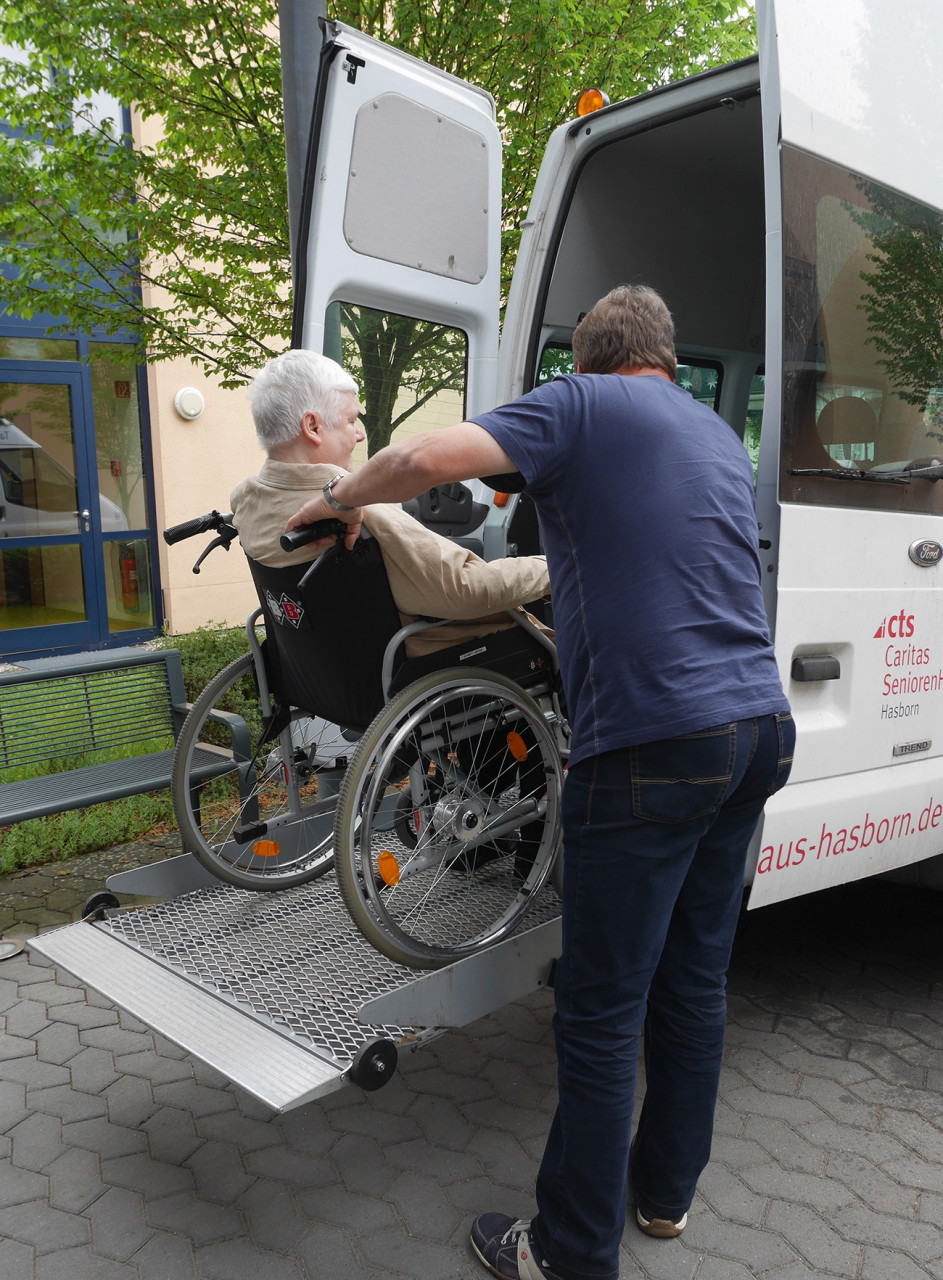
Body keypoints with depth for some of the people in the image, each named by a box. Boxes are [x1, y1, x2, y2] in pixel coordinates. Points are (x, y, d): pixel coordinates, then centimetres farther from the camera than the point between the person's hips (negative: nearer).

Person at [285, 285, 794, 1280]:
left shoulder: (581, 405, -1)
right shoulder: (719, 435, 22)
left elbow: (428, 460, -15)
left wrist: (337, 500, 3)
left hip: (655, 742, -8)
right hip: (760, 725, 8)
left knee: (602, 1014, 3)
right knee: (694, 982, 19)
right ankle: (665, 1188, 36)